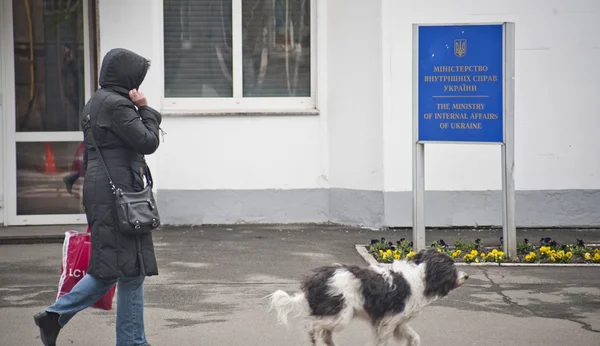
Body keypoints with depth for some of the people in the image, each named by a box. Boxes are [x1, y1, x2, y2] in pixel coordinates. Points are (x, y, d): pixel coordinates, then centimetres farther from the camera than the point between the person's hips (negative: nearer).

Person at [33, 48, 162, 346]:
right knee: (131, 269, -2)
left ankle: (55, 316, 10)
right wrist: (145, 109, -2)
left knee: (109, 269, 14)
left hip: (98, 192, 10)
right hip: (118, 193, -10)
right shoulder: (117, 105, -14)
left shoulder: (94, 104, 18)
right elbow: (147, 142, -13)